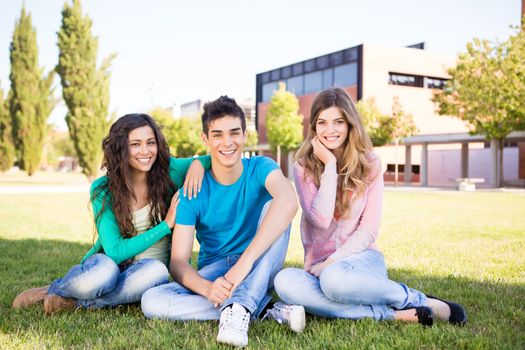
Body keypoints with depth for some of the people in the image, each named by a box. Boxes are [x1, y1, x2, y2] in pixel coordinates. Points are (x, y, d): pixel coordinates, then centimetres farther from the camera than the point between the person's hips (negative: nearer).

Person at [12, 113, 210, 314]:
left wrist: (198, 163, -22)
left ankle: (76, 302, -17)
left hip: (141, 274, 2)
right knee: (104, 270, -39)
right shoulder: (103, 189, -11)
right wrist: (166, 225, -20)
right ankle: (54, 289, -5)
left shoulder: (168, 172, -8)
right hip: (108, 263, -1)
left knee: (156, 270, -36)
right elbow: (115, 251, -18)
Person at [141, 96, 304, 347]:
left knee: (273, 208, -27)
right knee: (151, 301, -26)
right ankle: (266, 308, -27)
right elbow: (178, 262, -12)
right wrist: (208, 289, -36)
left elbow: (288, 201, -35)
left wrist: (244, 262, -44)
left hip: (259, 272, -1)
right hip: (213, 272, 2)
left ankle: (238, 307, -36)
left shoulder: (260, 169, -11)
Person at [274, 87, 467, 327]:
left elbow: (369, 230, -2)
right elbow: (321, 220, -14)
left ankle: (423, 302, -18)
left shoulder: (369, 164, 1)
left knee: (334, 278, -38)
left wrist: (332, 261, -14)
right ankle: (392, 314, -28)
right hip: (320, 265, 2)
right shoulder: (304, 167, 1)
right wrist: (329, 165, -12)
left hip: (360, 256, -2)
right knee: (284, 281, -33)